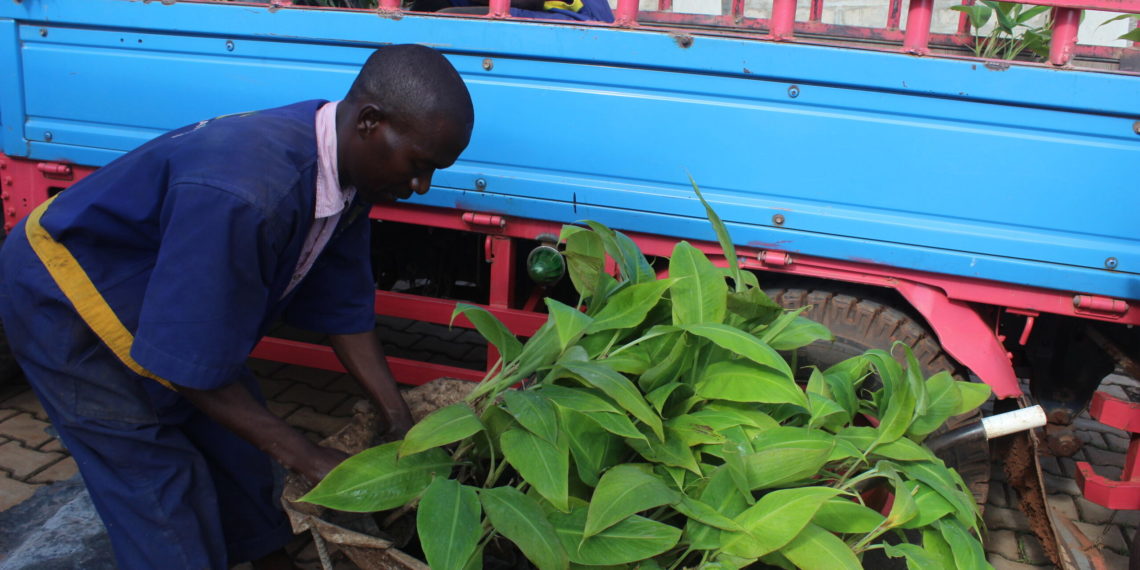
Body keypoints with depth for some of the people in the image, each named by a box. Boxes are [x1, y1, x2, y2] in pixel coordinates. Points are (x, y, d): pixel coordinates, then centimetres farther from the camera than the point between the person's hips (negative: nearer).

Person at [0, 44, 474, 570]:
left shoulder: (345, 172, -14)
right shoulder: (245, 194, -41)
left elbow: (342, 307, -3)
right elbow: (187, 364, -32)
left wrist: (401, 423, -4)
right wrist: (306, 458, -24)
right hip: (67, 303, -8)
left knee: (238, 452, 14)